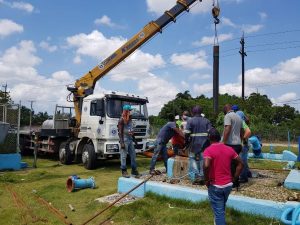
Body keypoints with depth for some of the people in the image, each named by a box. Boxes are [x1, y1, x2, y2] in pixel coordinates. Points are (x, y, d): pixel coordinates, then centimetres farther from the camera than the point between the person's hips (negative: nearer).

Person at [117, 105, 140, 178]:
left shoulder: (130, 119, 12)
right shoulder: (121, 120, -10)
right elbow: (120, 132, -13)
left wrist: (134, 138, 18)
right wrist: (121, 142, -18)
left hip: (130, 139, 8)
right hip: (125, 140, -8)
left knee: (133, 155, 10)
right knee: (123, 156, 0)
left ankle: (134, 170, 20)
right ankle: (124, 171, 8)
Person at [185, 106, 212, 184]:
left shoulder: (190, 121, -3)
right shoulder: (206, 121, 9)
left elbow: (187, 134, -8)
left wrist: (186, 142, 4)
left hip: (194, 144, -3)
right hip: (204, 145, 4)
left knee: (193, 159, 3)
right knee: (203, 160, 8)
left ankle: (196, 176, -7)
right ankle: (202, 177, 11)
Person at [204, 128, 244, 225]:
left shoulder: (208, 150, -15)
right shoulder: (229, 149, 2)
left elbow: (206, 166, -30)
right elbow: (240, 164, 5)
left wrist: (207, 180, -15)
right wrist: (234, 179, 10)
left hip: (215, 186, -6)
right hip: (228, 184, 6)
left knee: (218, 212, 6)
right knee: (222, 208, 27)